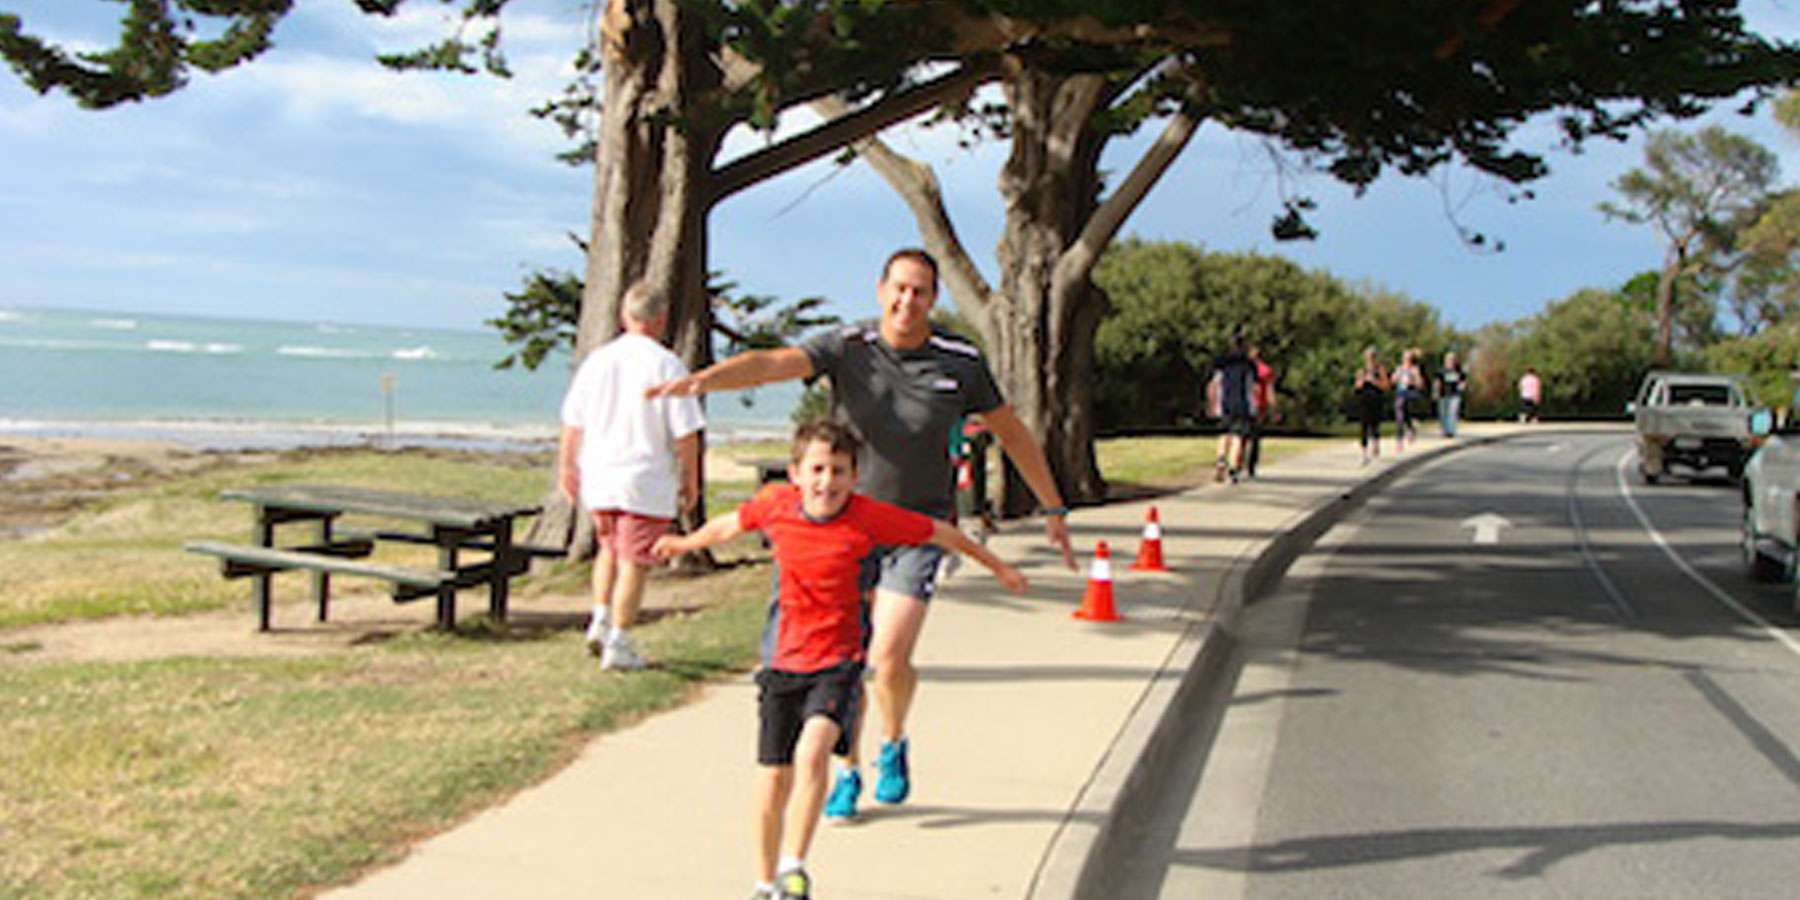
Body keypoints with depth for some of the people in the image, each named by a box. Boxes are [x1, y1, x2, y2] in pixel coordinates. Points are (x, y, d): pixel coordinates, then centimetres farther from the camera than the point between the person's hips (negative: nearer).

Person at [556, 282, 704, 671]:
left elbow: (572, 424, 9)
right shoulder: (667, 365, -11)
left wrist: (567, 466, 22)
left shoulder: (597, 360, 3)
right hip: (646, 481, -5)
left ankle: (600, 619, 15)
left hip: (598, 478, 5)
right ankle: (618, 643, 5)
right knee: (633, 561, 3)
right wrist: (690, 481, -1)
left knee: (609, 548, 25)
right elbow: (686, 434, -12)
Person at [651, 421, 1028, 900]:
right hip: (785, 662, 3)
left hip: (839, 663, -3)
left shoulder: (869, 516, -12)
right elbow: (732, 524, 18)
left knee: (813, 749, -28)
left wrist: (997, 567, 12)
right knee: (772, 780, 6)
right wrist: (684, 543, 36)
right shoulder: (775, 504, -5)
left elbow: (939, 533, 1)